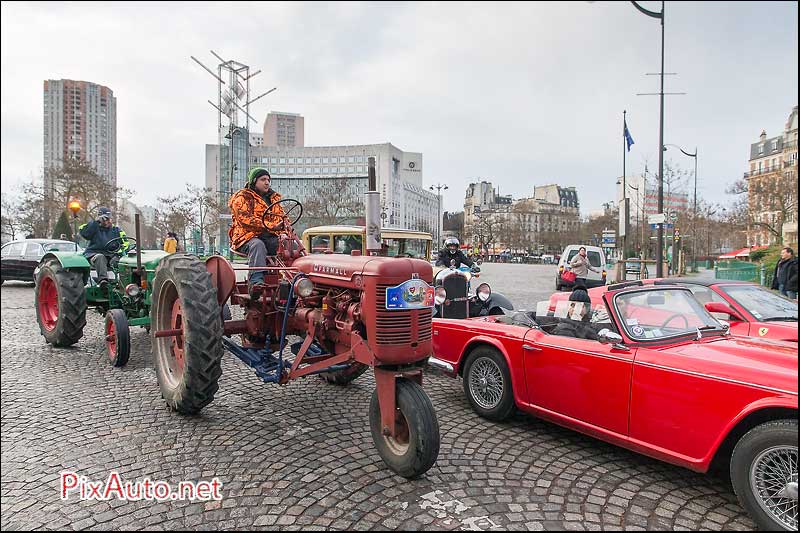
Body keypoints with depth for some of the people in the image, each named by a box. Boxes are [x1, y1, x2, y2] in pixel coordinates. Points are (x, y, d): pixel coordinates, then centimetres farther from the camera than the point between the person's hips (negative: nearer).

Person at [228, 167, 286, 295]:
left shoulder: (273, 198, 25)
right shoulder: (242, 197, 3)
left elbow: (282, 216, 24)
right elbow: (246, 219, -13)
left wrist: (285, 225, -3)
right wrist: (271, 226, -22)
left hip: (270, 237, 5)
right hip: (248, 236, -5)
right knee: (257, 245, -40)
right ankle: (256, 282, -53)